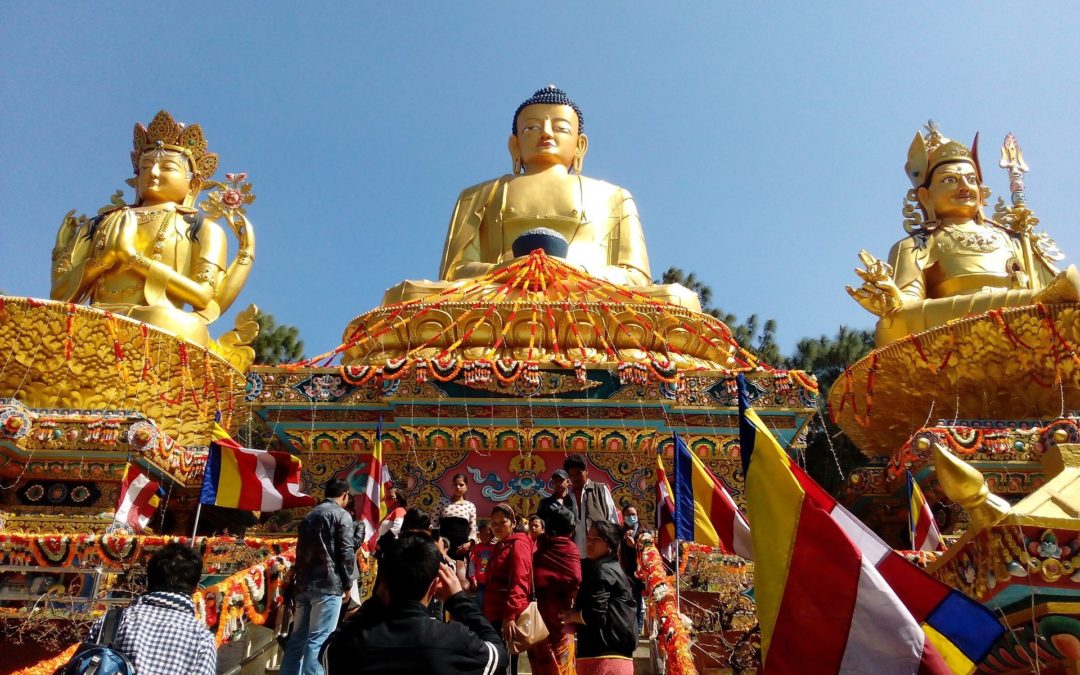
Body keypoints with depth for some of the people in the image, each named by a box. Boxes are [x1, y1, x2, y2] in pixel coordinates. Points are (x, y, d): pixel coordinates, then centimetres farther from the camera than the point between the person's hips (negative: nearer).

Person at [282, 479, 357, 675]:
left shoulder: (309, 516, 19)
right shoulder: (342, 515, -3)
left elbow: (301, 551, 19)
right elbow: (346, 552, -9)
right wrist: (347, 583, 1)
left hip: (304, 584, 7)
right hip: (328, 585, -7)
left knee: (297, 638, 11)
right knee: (318, 640, -6)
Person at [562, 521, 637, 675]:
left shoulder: (603, 570, -10)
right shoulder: (615, 569, 19)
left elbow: (594, 614, -19)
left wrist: (570, 616, -1)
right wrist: (575, 624, 11)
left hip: (603, 658, -10)